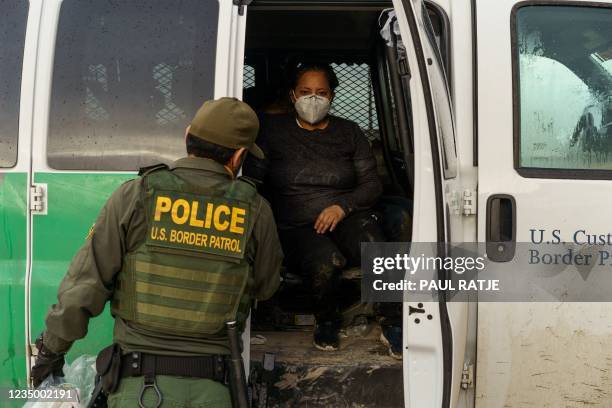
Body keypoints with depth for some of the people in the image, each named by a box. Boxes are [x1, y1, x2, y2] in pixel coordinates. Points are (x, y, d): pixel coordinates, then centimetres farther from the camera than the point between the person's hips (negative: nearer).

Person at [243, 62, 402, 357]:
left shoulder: (349, 133, 14)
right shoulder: (273, 131, 10)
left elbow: (372, 184, 10)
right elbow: (250, 179, 3)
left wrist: (342, 207, -10)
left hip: (349, 218, 1)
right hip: (295, 229, -1)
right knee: (326, 261, -35)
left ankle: (392, 325, -14)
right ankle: (327, 322, -5)